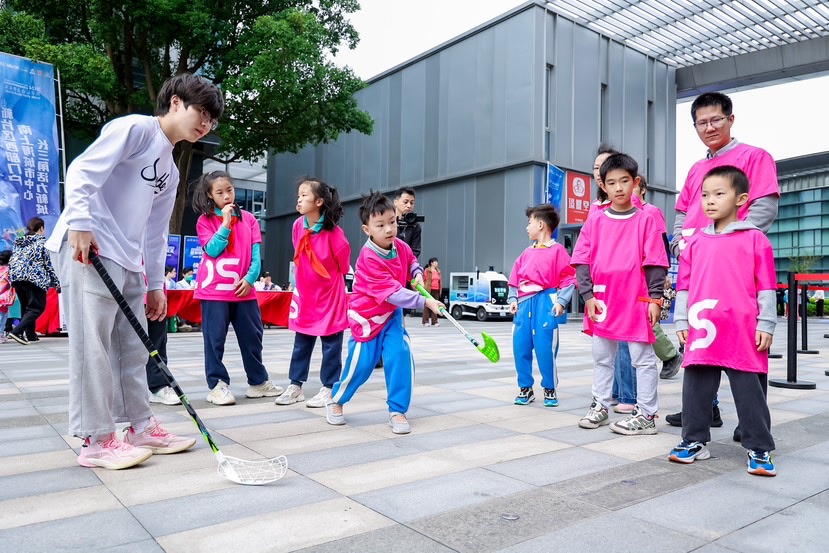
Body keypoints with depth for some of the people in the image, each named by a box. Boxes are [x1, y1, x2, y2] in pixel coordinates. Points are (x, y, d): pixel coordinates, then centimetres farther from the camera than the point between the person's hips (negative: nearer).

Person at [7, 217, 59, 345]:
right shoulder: (42, 241, 3)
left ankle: (30, 335, 16)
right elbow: (49, 263, 0)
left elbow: (11, 262, 19)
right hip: (34, 277, -7)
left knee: (26, 306, 18)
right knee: (38, 307, -2)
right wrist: (56, 282, 5)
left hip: (15, 276, 7)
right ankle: (17, 331, -18)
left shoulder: (18, 242, 21)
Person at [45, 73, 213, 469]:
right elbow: (83, 170, -13)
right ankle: (97, 440, 3)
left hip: (127, 261, 9)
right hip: (87, 250, -9)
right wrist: (79, 222, -22)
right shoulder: (136, 128, -3)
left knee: (132, 348, 11)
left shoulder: (169, 171, 21)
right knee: (93, 345, -5)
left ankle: (141, 428, 20)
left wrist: (156, 284, 20)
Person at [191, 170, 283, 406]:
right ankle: (217, 385, 10)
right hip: (215, 289, -3)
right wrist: (226, 223, -14)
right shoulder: (205, 220, 0)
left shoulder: (248, 219, 7)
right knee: (215, 339, 1)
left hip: (244, 288, 3)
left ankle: (258, 382, 22)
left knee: (252, 335, 10)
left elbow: (255, 254, 3)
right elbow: (212, 250, -11)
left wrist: (250, 278, -10)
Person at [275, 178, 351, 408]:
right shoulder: (298, 226, -3)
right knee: (301, 343, 12)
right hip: (305, 293, 6)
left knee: (331, 345, 4)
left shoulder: (333, 232, -20)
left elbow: (343, 262, -9)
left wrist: (329, 278, 4)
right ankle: (295, 386, 22)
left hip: (330, 294, -5)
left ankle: (328, 389, 15)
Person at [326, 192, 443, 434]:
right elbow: (394, 293, -33)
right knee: (361, 363, 2)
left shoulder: (400, 246, -9)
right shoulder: (369, 259, -30)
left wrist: (417, 274, -6)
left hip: (392, 314, 5)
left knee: (401, 355, -11)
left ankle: (397, 410, 3)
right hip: (367, 317, -5)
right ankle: (336, 401, 30)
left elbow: (412, 260, 15)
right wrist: (425, 302, -33)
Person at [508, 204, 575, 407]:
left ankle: (550, 390, 14)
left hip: (545, 303, -6)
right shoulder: (527, 253, 15)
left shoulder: (557, 250, -2)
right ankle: (525, 388, 18)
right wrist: (513, 299, 8)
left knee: (545, 348, -4)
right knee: (520, 347, 5)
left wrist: (561, 301, -14)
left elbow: (568, 278, -6)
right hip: (524, 303, 6)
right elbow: (515, 278, 18)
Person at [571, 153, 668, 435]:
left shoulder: (645, 220, -2)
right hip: (602, 301, 4)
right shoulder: (595, 220, 5)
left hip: (636, 301, -3)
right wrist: (587, 295, -4)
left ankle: (646, 415, 13)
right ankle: (600, 407, 27)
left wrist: (655, 298, -8)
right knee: (602, 357, 14)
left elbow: (655, 263, -3)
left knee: (643, 358, 4)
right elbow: (582, 261, 3)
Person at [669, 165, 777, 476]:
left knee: (750, 392, 5)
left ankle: (759, 449, 18)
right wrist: (682, 322, 8)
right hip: (702, 333, 4)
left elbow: (766, 287, -1)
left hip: (743, 334, -3)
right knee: (696, 389, 10)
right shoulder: (695, 242, 10)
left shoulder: (755, 239, 0)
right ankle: (695, 440, 23)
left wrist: (766, 326, -4)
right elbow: (684, 286, 12)